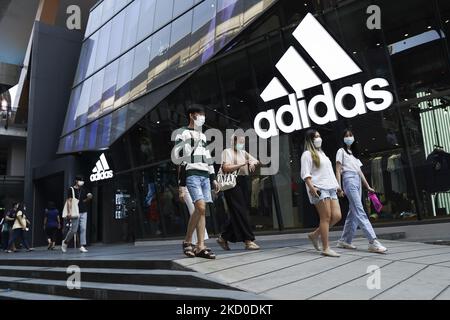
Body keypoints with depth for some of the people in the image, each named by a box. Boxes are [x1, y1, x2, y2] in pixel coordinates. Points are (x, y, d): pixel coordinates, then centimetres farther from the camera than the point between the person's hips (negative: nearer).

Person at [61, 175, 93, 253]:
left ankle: (82, 246, -1)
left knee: (83, 229, -2)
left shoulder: (83, 190, 15)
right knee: (74, 230, 0)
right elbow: (69, 201, -6)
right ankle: (65, 242, 24)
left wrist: (89, 198, 0)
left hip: (84, 212, 5)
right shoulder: (71, 189, -1)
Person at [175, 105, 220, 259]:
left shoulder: (203, 136, 24)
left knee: (201, 210, 1)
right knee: (201, 207, -18)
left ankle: (200, 247, 2)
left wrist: (213, 178, 18)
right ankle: (187, 241, -4)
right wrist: (181, 185, -11)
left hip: (205, 175, 6)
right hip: (191, 174, -6)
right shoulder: (183, 133, 1)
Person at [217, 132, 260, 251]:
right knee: (240, 212, -9)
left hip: (243, 183, 8)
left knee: (237, 214, 7)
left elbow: (256, 161, 23)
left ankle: (223, 238, 19)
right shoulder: (227, 152, 0)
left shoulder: (243, 153, 20)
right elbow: (226, 168, -13)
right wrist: (242, 164, -16)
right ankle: (248, 241, -8)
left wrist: (253, 163, -1)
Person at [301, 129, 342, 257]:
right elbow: (305, 174, -11)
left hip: (330, 188, 8)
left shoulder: (322, 153, 26)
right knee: (326, 217, -10)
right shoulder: (308, 154, 0)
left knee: (337, 216, -1)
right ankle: (326, 248, -4)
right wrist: (311, 187, -23)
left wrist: (336, 186, 22)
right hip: (319, 189, -8)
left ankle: (315, 235, 14)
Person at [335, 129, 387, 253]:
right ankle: (373, 242, -23)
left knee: (353, 212, 3)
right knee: (359, 211, -15)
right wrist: (339, 186, -12)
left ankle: (345, 240, 10)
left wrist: (368, 186, 16)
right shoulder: (341, 151, 8)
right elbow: (338, 170, -1)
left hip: (358, 181, 8)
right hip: (349, 180, -7)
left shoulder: (354, 153, 27)